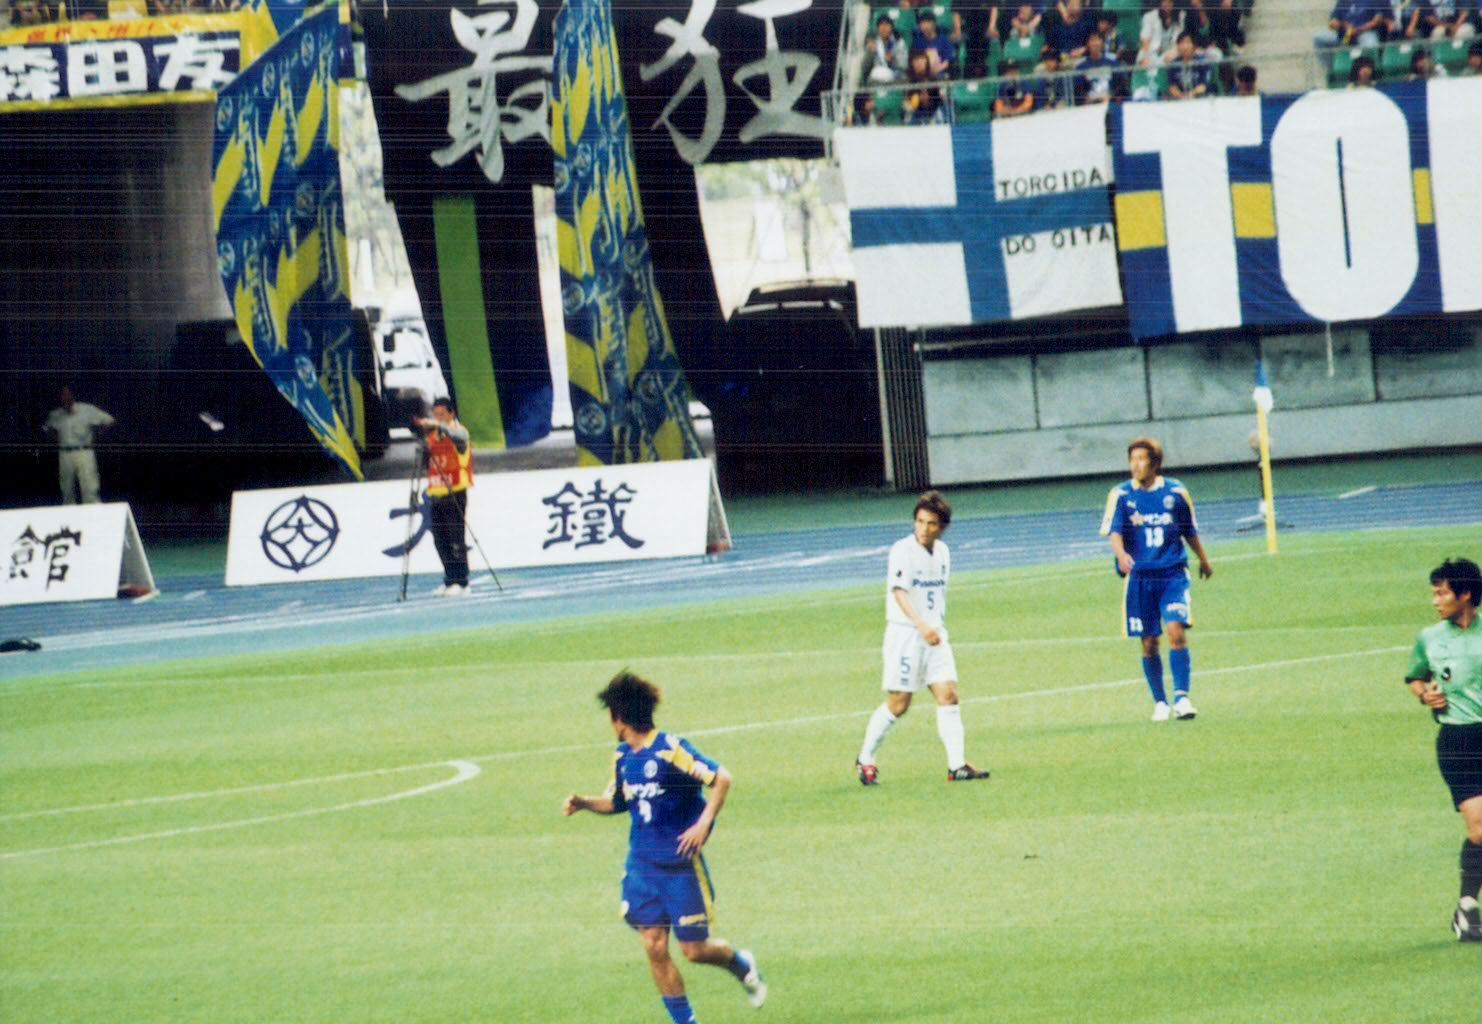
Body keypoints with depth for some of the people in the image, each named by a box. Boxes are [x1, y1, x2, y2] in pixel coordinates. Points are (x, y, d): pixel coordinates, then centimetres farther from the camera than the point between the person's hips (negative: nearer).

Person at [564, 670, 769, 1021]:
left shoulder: (671, 749, -15)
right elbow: (617, 802, 22)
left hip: (681, 866, -6)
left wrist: (703, 824, -22)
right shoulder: (623, 757, 7)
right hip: (642, 864, 6)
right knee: (654, 946, -2)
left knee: (695, 949, -2)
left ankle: (741, 965, 30)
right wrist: (583, 803, 5)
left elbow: (721, 779, -16)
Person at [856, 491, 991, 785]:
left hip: (935, 635, 6)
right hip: (905, 634, -6)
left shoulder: (942, 551, 9)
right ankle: (865, 759, 15)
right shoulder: (903, 551, -13)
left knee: (948, 695, -5)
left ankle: (957, 765, -6)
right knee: (898, 704, -2)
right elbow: (899, 592, -26)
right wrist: (921, 625, -40)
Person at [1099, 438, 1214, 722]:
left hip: (1173, 574, -1)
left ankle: (1181, 697, -16)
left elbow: (1190, 531, 17)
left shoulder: (1175, 492, 3)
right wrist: (1121, 555, -30)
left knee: (1176, 631, -17)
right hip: (1139, 576, 1)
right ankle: (1159, 702, 17)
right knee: (1149, 643, 4)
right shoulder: (1121, 495, 1)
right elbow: (1114, 532, -9)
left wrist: (1204, 560, 30)